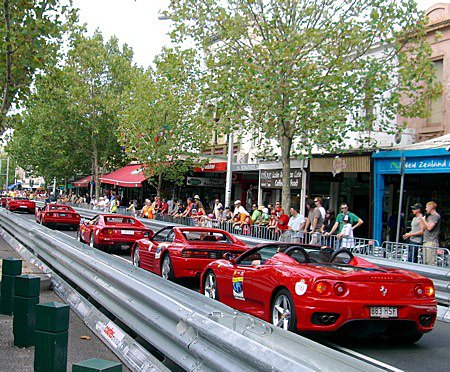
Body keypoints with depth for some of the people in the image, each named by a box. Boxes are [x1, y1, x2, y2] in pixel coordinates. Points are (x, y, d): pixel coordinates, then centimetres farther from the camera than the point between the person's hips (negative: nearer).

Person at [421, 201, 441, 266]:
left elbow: (429, 227, -19)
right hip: (426, 241, 10)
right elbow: (424, 228, 23)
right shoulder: (429, 216, 21)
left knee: (431, 262, -13)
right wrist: (422, 220, 11)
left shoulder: (436, 216, -8)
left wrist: (424, 220, -5)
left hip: (432, 242, -10)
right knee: (425, 262, 9)